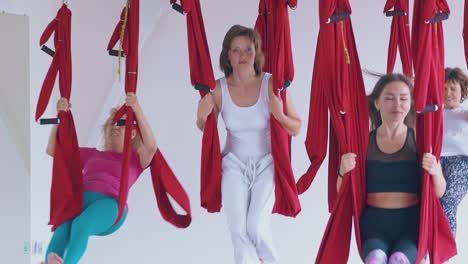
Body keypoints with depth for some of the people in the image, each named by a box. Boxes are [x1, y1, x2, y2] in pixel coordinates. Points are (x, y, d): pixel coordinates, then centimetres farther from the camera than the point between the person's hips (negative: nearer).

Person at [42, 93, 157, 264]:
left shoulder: (135, 159, 23)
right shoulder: (91, 154, 35)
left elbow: (151, 147, -1)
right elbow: (53, 150, 33)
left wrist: (137, 111, -9)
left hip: (110, 203, -3)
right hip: (79, 199, 3)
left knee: (81, 224, -39)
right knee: (63, 223, -35)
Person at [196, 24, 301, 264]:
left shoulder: (272, 85, -14)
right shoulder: (217, 89, -9)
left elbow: (296, 129, -6)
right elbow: (205, 128, 7)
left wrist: (279, 115, -27)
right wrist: (202, 117, -15)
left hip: (266, 164, -2)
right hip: (235, 164, 2)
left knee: (256, 227, -14)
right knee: (238, 228, -10)